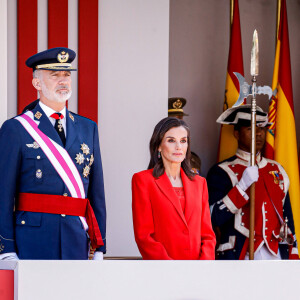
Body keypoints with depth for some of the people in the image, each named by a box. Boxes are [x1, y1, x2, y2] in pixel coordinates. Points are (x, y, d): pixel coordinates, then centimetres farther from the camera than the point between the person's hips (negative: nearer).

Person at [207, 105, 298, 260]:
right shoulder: (221, 172, -1)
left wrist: (292, 255, 14)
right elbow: (214, 218, -13)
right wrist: (243, 185, -19)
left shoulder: (277, 170, 17)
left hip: (276, 255, 5)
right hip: (239, 258, -4)